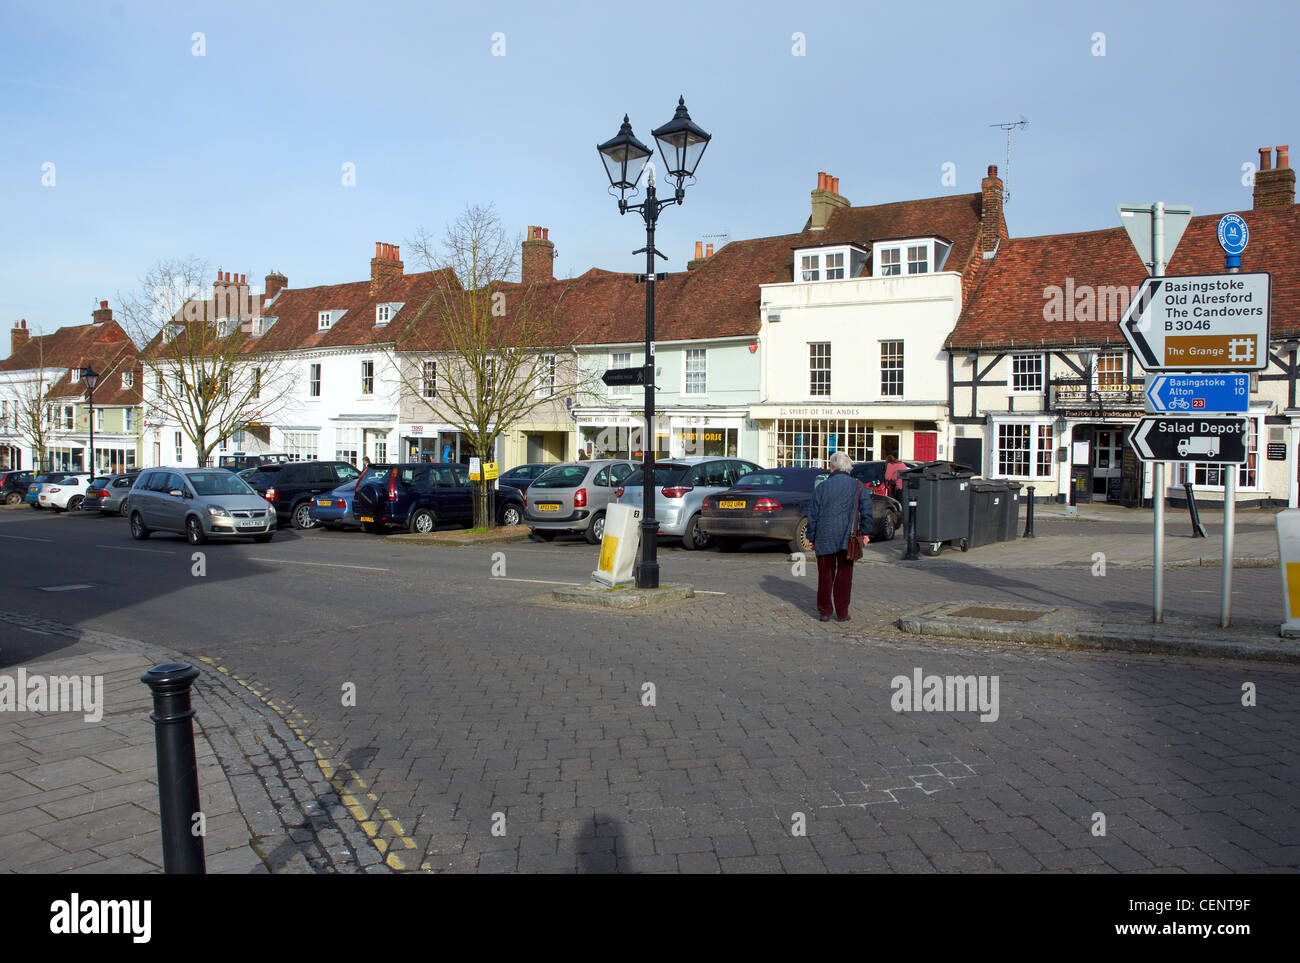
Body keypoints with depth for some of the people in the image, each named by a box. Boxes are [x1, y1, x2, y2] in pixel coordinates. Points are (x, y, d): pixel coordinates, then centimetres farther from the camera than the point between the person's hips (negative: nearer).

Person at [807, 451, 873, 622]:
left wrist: (811, 538, 11)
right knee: (844, 574, 5)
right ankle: (842, 613, 7)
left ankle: (824, 611, 10)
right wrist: (865, 532, 3)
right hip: (847, 537, 0)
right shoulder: (857, 485, 3)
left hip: (825, 537, 0)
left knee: (825, 574, 8)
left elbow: (812, 515, 4)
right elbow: (867, 509, -5)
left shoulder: (822, 487, 5)